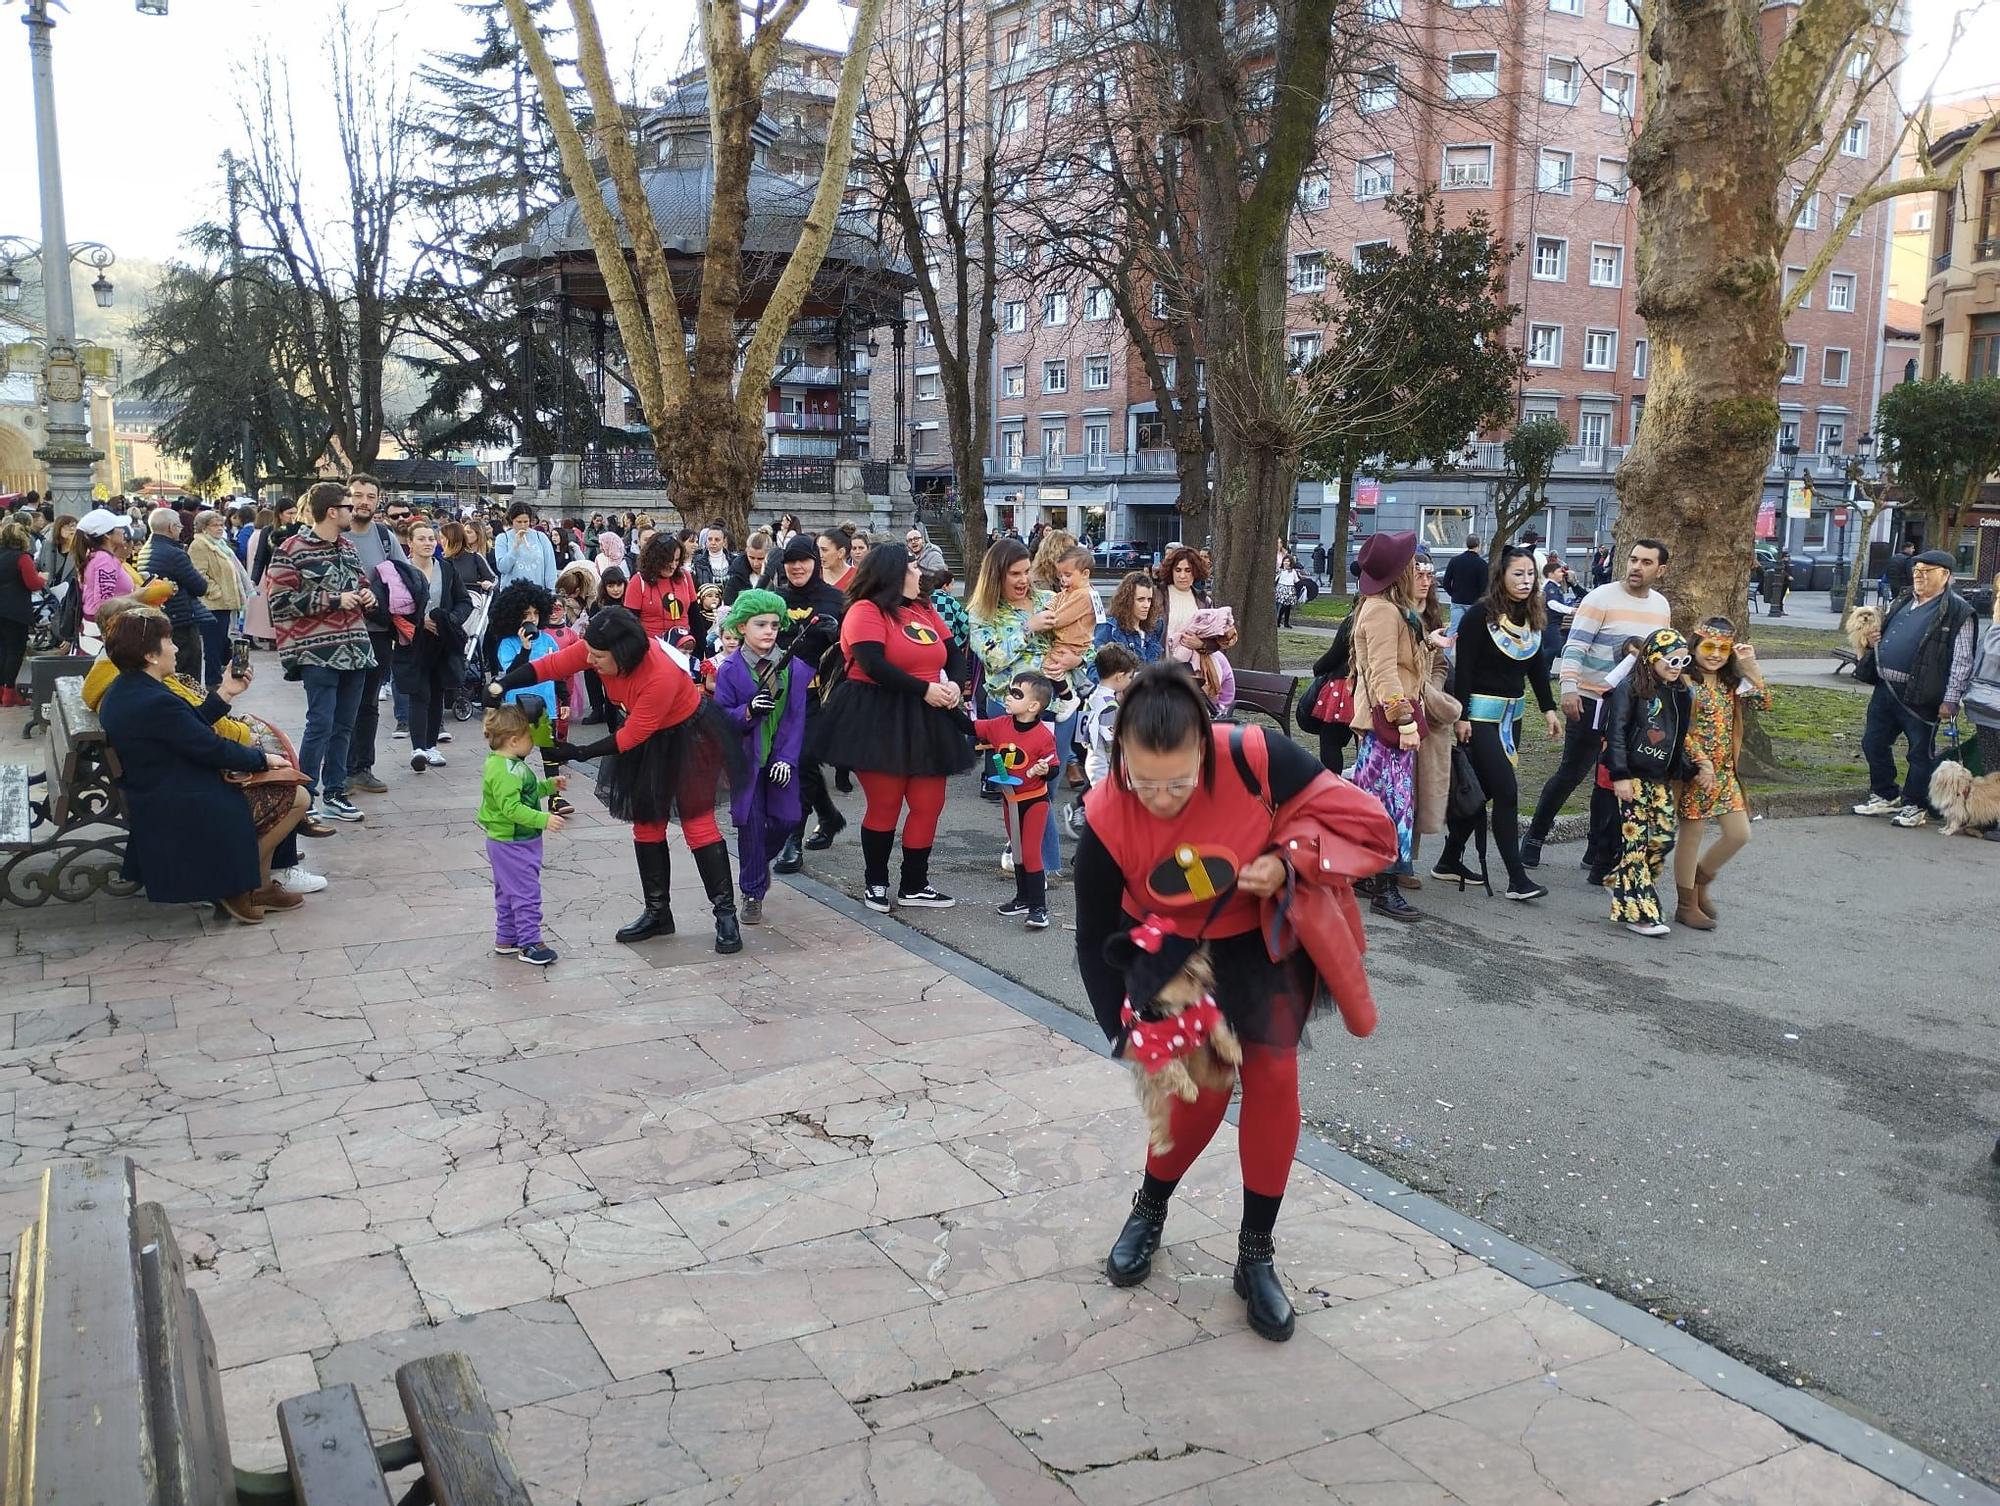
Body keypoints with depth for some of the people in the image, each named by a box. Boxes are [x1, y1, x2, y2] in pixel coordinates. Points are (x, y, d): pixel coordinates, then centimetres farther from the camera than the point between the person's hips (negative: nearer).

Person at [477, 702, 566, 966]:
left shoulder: (511, 765, 9)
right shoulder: (504, 771, -25)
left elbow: (525, 793, 21)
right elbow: (512, 808, -31)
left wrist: (549, 786, 13)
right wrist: (543, 819, -31)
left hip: (511, 843, 11)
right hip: (512, 844, -11)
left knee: (508, 893, 19)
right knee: (526, 893, -5)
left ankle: (506, 940, 29)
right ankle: (530, 944, 2)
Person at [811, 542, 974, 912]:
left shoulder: (925, 610, 13)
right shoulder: (866, 610, -10)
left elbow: (952, 654, 18)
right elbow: (874, 665, -21)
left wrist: (953, 684, -4)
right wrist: (924, 690, -18)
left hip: (926, 719, 7)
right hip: (877, 719, -7)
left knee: (929, 804, 5)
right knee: (884, 805, 2)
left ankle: (914, 885, 17)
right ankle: (875, 882, 20)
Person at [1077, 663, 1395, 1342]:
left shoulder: (1255, 758, -31)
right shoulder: (1107, 817, -25)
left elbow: (1362, 819, -19)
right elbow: (1096, 940, -11)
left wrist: (1288, 860, -32)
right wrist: (1125, 1031, -11)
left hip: (1264, 939, 1)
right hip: (1175, 953, 0)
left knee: (1272, 1076, -5)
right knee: (1202, 1087, -4)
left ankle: (1257, 1255, 12)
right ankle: (1149, 1210, 26)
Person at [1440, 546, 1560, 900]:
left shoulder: (1534, 618, 7)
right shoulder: (1480, 615, -12)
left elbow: (1538, 668, 14)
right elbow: (1463, 668, -13)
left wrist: (1549, 709, 8)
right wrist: (1461, 716, -16)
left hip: (1512, 713, 7)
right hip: (1481, 713, -7)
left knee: (1485, 790, 11)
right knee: (1506, 791, -10)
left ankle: (1450, 861, 22)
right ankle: (1517, 879, -6)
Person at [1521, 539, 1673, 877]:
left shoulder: (1661, 607, 9)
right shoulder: (1601, 599, -11)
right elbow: (1575, 648, -16)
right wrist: (1569, 689, -28)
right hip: (1591, 701, -5)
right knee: (1571, 774, 0)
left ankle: (1600, 854, 17)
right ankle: (1535, 837, 17)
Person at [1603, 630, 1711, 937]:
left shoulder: (1681, 695, 10)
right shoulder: (1630, 689, -10)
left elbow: (1680, 739, 18)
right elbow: (1616, 733, -13)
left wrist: (1693, 770, 6)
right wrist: (1619, 775, -17)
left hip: (1662, 779, 7)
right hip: (1632, 777, -7)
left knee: (1664, 837, 3)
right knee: (1636, 840, -6)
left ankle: (1621, 883, 24)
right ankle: (1636, 911, -2)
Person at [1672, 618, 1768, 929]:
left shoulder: (1731, 683, 10)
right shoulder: (1685, 682, -12)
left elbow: (1764, 703, 0)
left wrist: (1752, 667, -5)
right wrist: (1700, 761, -21)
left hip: (1725, 772, 7)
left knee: (1739, 834, 6)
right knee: (1691, 836, 3)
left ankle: (1700, 880, 29)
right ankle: (1686, 906, 15)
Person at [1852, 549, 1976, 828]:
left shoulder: (1957, 612, -7)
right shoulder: (1901, 604, 15)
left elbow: (1962, 661, -10)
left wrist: (1950, 700, -14)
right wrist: (1874, 642, 5)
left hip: (1920, 697, -7)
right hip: (1884, 688, 7)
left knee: (1921, 752, 4)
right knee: (1873, 743, 13)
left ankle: (1915, 806, 15)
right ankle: (1885, 796, 28)